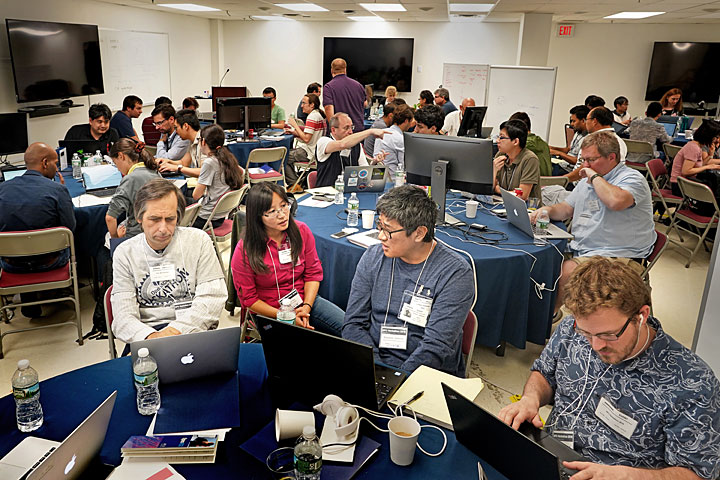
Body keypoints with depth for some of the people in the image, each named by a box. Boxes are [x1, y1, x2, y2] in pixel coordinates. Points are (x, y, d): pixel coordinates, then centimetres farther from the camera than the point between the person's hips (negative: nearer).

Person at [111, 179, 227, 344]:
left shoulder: (198, 240, 3)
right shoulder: (124, 253, 6)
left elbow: (212, 299, -4)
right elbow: (123, 317, -3)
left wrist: (177, 329, -19)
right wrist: (150, 336, -25)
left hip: (194, 330, 1)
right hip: (147, 334, 0)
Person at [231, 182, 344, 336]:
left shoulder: (302, 231, -5)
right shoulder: (245, 250, -15)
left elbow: (313, 273, 3)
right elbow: (248, 298, -8)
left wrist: (306, 307, -12)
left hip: (305, 301, 4)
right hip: (269, 312, -4)